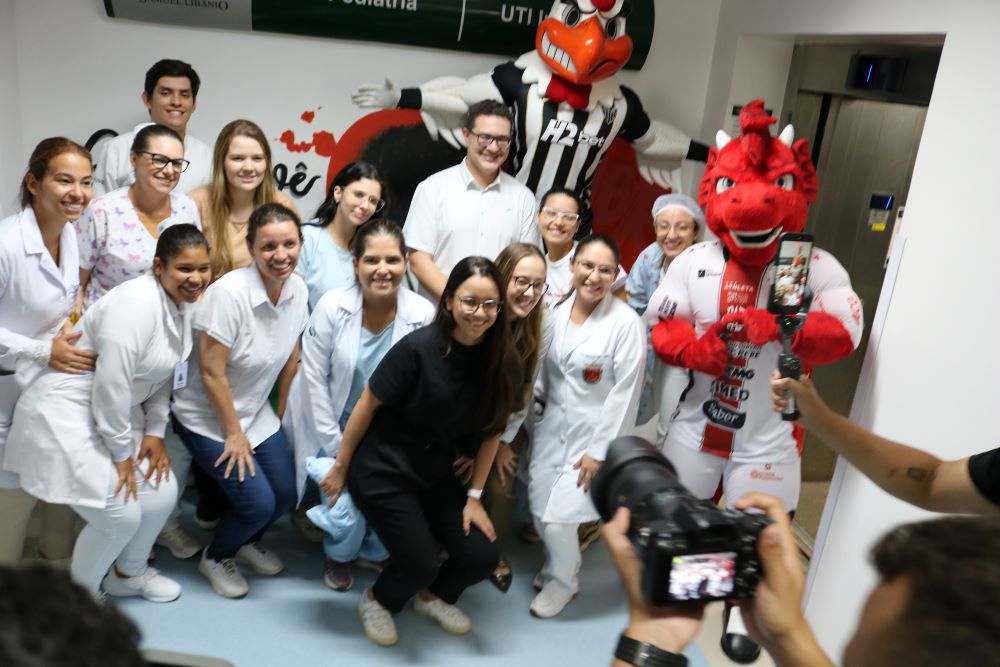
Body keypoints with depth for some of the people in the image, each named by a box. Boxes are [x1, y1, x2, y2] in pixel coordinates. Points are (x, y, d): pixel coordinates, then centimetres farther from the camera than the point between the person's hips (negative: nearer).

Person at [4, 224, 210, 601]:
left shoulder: (182, 305, 2)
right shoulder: (137, 303, -26)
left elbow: (165, 373, 9)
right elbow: (111, 386, -27)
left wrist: (155, 431, 2)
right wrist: (122, 454, -17)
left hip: (116, 413, 9)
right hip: (64, 414, -9)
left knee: (162, 493, 5)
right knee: (121, 514, -10)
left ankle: (128, 573, 32)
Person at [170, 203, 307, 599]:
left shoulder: (297, 289, -8)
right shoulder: (229, 293, -28)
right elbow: (211, 373, -23)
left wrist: (282, 410, 10)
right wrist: (234, 434, -15)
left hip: (257, 415, 6)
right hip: (207, 419, -6)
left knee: (286, 496, 4)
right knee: (258, 503, -11)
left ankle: (247, 542, 37)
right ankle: (216, 557, 21)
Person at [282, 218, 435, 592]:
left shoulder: (423, 315, -14)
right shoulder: (332, 307, -16)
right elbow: (315, 379, -11)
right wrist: (338, 448, -11)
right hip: (333, 429, -1)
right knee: (346, 511, -15)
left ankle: (375, 552, 24)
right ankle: (340, 554, 24)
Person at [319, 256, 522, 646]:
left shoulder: (501, 361, -9)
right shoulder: (418, 348, -23)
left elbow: (492, 429, 1)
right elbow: (367, 405, -13)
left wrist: (474, 496, 2)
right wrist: (339, 469, -5)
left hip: (436, 475, 5)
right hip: (382, 471, -5)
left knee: (482, 558, -2)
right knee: (421, 563, -11)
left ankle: (432, 596, 31)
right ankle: (377, 600, 25)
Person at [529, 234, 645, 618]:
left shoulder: (626, 323, -16)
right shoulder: (557, 312, 0)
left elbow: (625, 394, -15)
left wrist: (599, 451, -13)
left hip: (592, 432, -5)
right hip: (552, 426, 5)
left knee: (559, 518, -7)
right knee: (540, 510, 9)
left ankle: (562, 581, 24)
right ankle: (557, 565, 40)